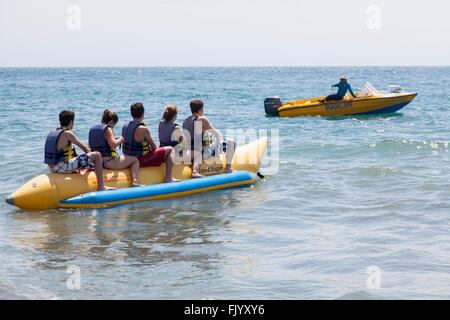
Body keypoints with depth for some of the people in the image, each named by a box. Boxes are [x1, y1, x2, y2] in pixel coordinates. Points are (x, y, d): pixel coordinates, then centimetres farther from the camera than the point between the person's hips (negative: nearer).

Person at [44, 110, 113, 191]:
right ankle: (101, 187, -9)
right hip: (62, 167, -9)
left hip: (52, 168, 9)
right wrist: (92, 156, 15)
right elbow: (84, 148, -3)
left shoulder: (52, 132, 14)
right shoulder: (67, 133, -10)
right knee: (97, 155, -7)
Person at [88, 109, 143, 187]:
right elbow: (113, 144, -25)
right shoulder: (108, 129, -13)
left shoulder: (92, 129, 11)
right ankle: (135, 182, -13)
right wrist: (120, 139, -5)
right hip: (107, 162, -9)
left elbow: (90, 145, 21)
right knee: (135, 160, 4)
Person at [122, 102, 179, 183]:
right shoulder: (143, 129, -20)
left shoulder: (125, 127, 4)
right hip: (141, 160, -9)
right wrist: (154, 148, 15)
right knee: (170, 150, -2)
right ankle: (168, 178, -3)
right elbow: (154, 146, -9)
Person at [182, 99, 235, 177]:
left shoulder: (185, 121, 6)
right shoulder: (202, 119, -14)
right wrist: (219, 143, 3)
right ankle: (228, 169, 7)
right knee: (231, 142, 3)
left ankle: (194, 171, 27)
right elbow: (216, 134, -16)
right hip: (204, 152, -8)